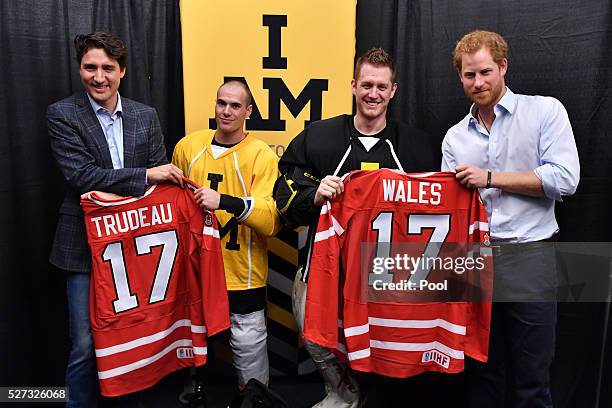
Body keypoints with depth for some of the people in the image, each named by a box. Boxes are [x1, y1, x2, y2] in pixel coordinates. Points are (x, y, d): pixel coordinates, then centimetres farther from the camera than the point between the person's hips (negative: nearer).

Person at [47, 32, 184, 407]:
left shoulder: (146, 116, 6)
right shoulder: (62, 115, -3)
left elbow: (161, 176, 7)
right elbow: (81, 176, -14)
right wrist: (145, 175, -19)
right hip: (86, 245, -3)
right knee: (86, 344, 3)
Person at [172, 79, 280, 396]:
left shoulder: (261, 155, -10)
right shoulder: (187, 146, 3)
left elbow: (272, 221, -20)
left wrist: (224, 201, -31)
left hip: (242, 278, -4)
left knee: (249, 346, 6)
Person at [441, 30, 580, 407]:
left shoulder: (545, 111, 2)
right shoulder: (455, 137, 13)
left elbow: (564, 178, -10)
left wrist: (490, 178, -10)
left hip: (528, 256, -3)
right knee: (483, 373, 14)